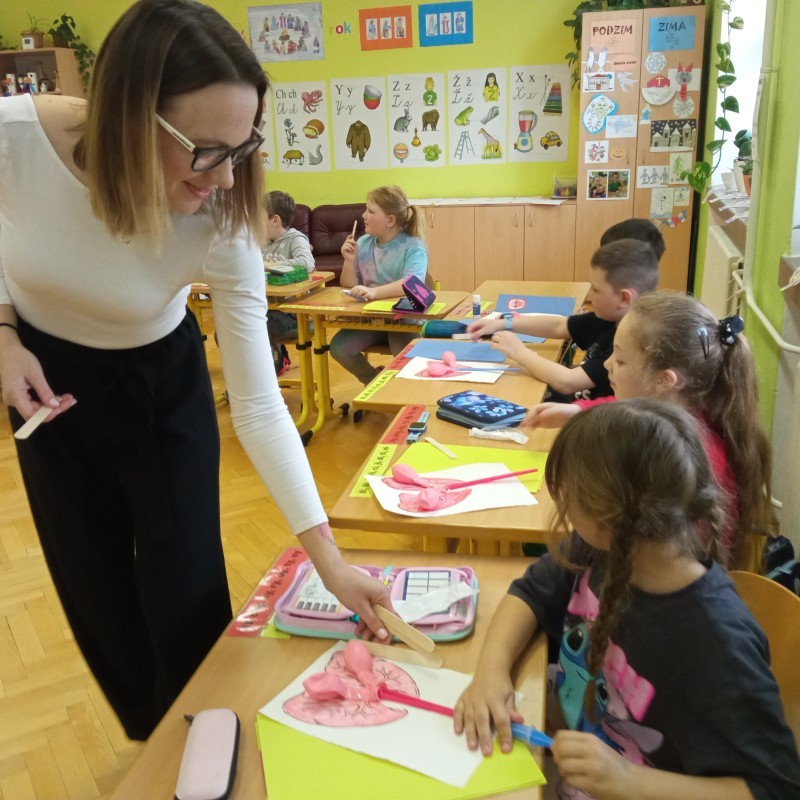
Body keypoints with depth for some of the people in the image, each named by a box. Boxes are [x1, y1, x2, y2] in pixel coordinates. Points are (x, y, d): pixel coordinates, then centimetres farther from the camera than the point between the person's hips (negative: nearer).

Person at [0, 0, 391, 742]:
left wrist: (328, 556, -27)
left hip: (159, 388, -1)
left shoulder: (220, 224, -29)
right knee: (96, 594, 13)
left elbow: (258, 401, -26)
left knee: (185, 598, 2)